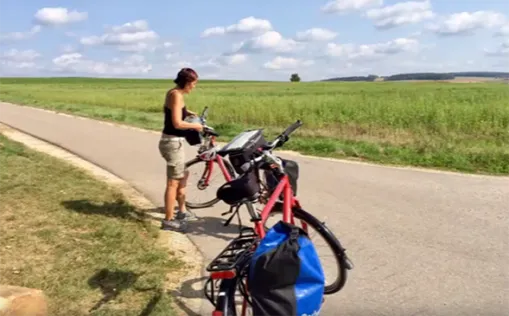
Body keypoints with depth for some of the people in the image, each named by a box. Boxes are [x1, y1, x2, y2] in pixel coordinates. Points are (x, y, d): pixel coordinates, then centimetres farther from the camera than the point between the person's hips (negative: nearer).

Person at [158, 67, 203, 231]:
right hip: (173, 142, -10)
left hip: (173, 141, 10)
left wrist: (187, 112, 14)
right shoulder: (177, 95, -18)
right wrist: (195, 125, -10)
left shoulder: (172, 92, 11)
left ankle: (182, 212, 34)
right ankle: (168, 221, 6)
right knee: (173, 183, -2)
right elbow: (177, 123, -24)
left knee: (183, 176, 22)